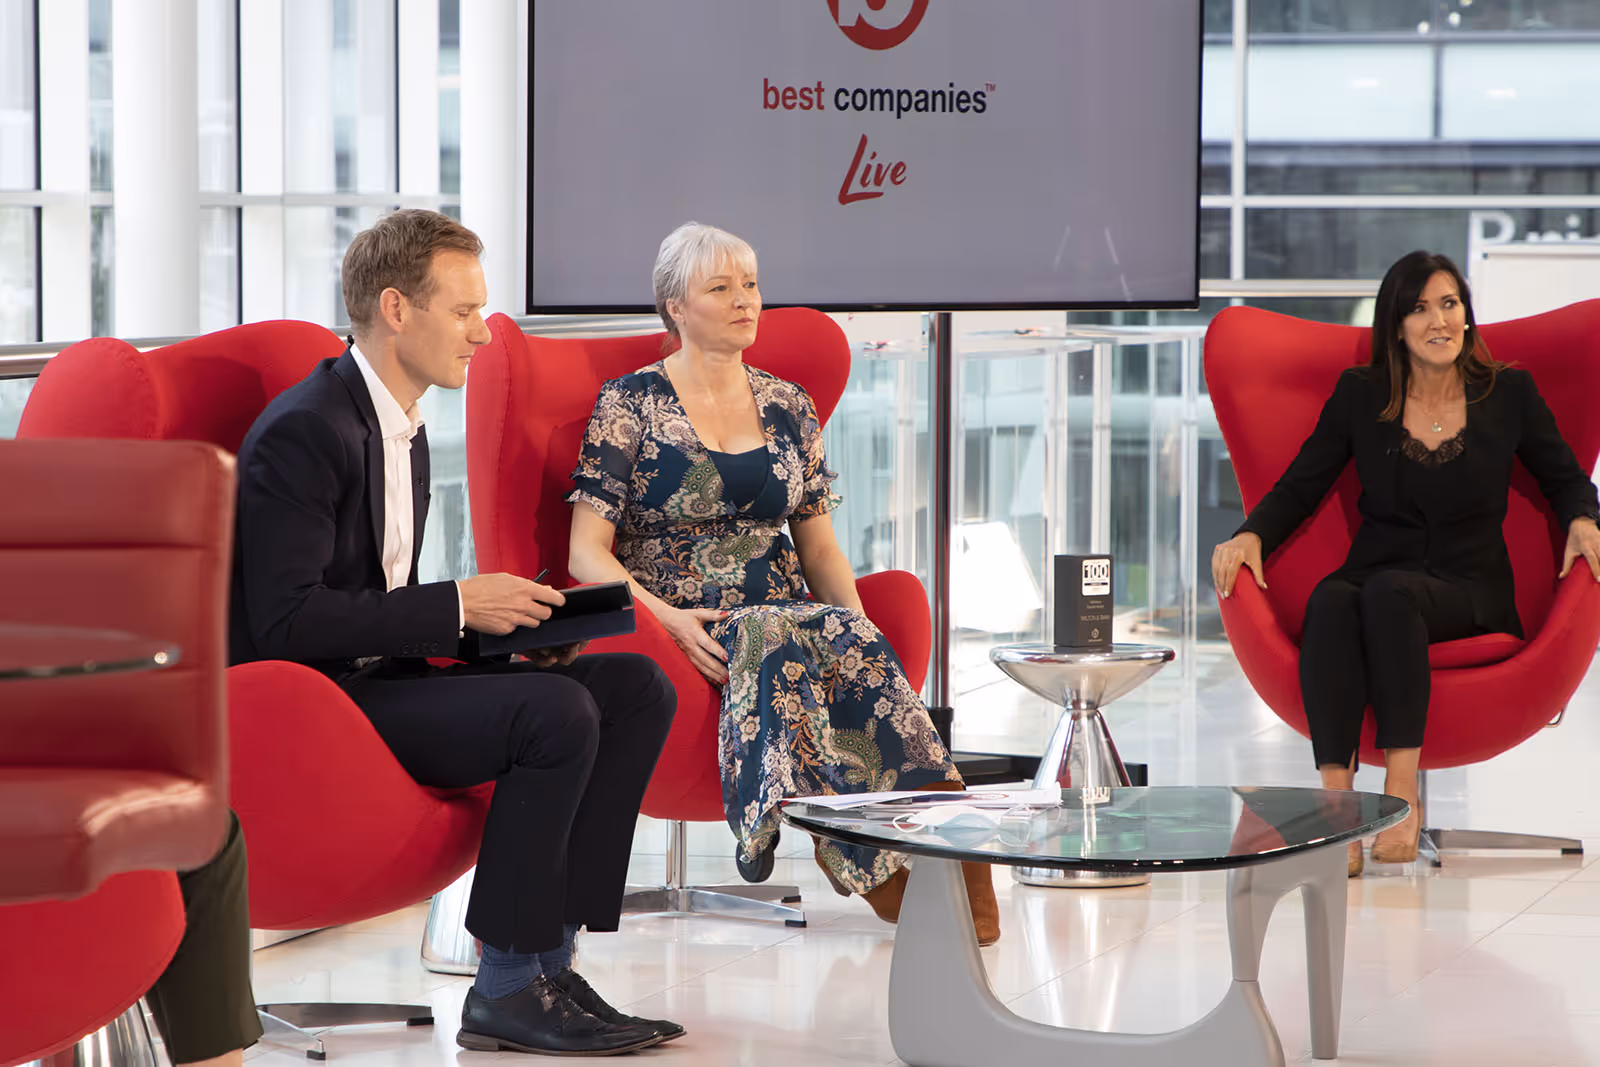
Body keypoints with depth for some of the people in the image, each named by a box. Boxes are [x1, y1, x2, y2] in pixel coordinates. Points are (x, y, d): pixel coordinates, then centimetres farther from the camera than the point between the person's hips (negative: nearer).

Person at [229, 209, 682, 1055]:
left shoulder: (401, 427, 16)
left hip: (382, 677, 10)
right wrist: (460, 605, -20)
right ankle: (509, 991, -17)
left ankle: (550, 951, -9)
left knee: (637, 688, -4)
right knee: (556, 713, -28)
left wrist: (503, 621, 0)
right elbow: (288, 620, -23)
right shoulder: (303, 432, -16)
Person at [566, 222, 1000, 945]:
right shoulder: (630, 404, 4)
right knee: (777, 640, -37)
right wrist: (668, 616, -20)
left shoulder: (787, 407, 16)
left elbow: (819, 545, 17)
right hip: (677, 626, -4)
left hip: (784, 611, 4)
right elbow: (587, 553, -2)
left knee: (849, 638, -32)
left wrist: (857, 622, -4)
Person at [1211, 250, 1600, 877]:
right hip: (1376, 575, 1)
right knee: (1330, 602, -36)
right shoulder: (1360, 395, 9)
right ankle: (1336, 800, -47)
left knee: (1389, 591, -37)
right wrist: (1251, 536, -9)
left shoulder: (1509, 393, 8)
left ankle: (1402, 790, -39)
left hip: (1469, 594, -1)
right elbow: (1299, 487, 10)